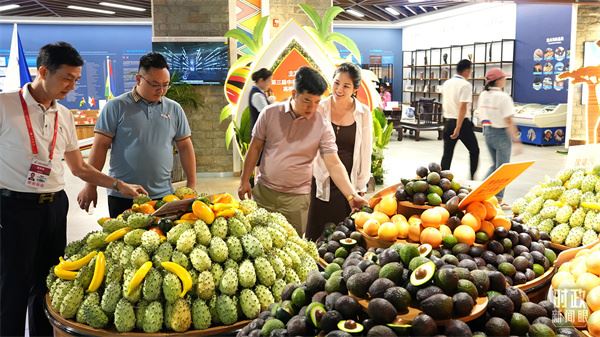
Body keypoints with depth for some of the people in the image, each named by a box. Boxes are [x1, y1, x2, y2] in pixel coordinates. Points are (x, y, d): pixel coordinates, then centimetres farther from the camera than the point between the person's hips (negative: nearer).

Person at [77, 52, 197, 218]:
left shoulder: (174, 109, 8)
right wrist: (90, 186, -5)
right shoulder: (116, 107, -2)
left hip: (163, 196, 3)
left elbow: (185, 147, 11)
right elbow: (100, 146, -2)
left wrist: (192, 185, 7)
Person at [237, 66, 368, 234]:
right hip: (263, 191, 1)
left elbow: (334, 164, -12)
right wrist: (244, 181, 4)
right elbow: (255, 148, 4)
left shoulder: (322, 126, -9)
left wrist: (352, 195, -24)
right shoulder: (270, 113, -5)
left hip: (296, 199, -1)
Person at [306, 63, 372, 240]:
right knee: (317, 233, 6)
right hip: (322, 182, 0)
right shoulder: (320, 108, -5)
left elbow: (365, 152, 3)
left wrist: (361, 186, 4)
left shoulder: (363, 114, -3)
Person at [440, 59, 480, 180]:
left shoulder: (446, 83, 8)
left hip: (448, 121, 6)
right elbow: (463, 108, -21)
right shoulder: (466, 85, -14)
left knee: (447, 153, 7)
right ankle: (472, 178, 15)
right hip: (462, 122, -6)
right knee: (474, 150, 13)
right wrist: (458, 128, -24)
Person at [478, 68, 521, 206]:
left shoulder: (483, 95, 2)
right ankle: (498, 199, 14)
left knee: (495, 164, 23)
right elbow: (508, 121, -20)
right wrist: (516, 139, -16)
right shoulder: (503, 97, -19)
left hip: (487, 132, 7)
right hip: (501, 133, -7)